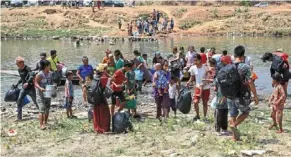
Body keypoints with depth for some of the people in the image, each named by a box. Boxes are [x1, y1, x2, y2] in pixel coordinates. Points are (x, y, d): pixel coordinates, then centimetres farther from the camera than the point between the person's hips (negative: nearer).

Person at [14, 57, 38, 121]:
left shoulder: (27, 69, -17)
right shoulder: (19, 70, 7)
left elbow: (32, 76, -35)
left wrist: (27, 83, -48)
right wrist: (17, 84, 17)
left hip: (30, 87, -6)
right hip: (24, 88, 6)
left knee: (35, 102, 2)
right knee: (19, 101, -6)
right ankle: (19, 117, -1)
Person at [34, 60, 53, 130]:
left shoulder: (50, 74, 7)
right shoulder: (40, 74, -15)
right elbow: (36, 83, -14)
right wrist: (40, 88, -31)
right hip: (41, 94, -7)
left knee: (47, 108, 13)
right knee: (42, 109, -14)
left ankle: (45, 122, 28)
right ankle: (41, 125, -16)